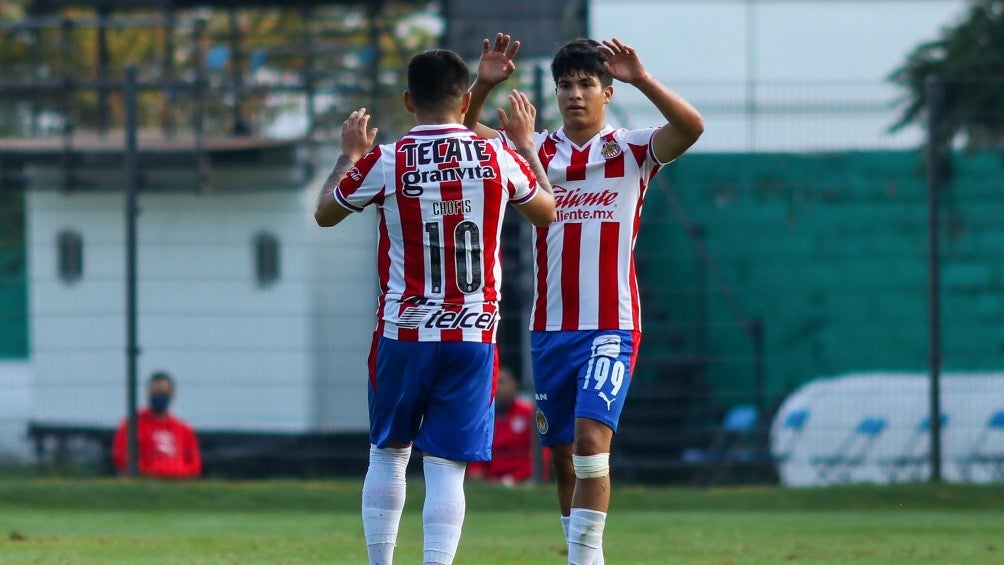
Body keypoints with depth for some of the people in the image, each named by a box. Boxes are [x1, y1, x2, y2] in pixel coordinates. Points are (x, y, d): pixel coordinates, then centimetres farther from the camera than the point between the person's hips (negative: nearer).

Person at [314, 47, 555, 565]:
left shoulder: (383, 163, -7)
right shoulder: (499, 159, -3)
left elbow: (325, 213, 11)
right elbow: (547, 212, 18)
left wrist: (349, 154, 25)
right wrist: (526, 143, 29)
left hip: (403, 333, 0)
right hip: (473, 336, 0)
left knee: (388, 454, 16)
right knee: (446, 466, -2)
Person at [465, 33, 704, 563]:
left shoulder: (631, 151, -1)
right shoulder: (537, 151, 8)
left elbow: (690, 126, -17)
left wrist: (641, 79, -28)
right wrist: (483, 84, -15)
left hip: (611, 327, -4)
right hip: (549, 327, 4)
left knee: (591, 439, -19)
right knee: (562, 456, 10)